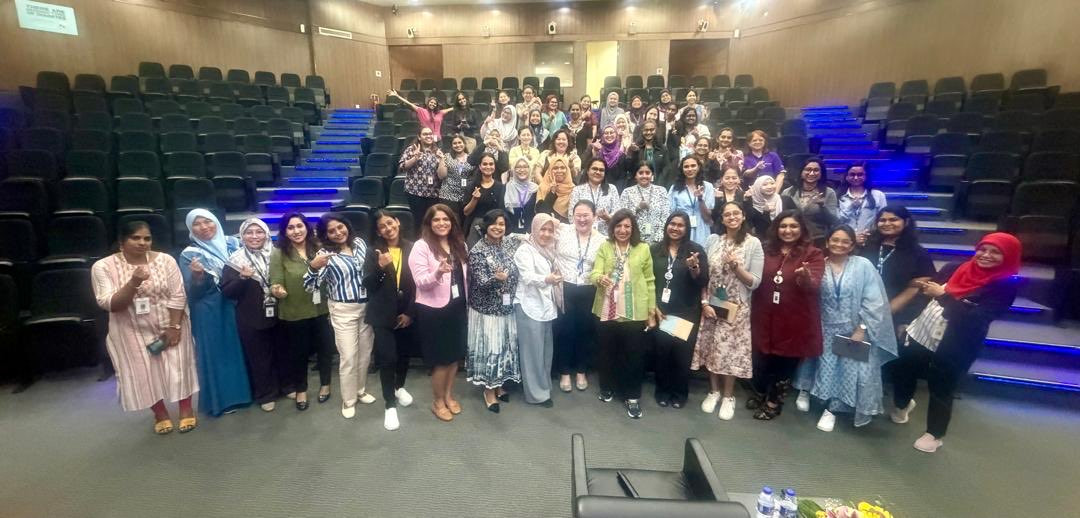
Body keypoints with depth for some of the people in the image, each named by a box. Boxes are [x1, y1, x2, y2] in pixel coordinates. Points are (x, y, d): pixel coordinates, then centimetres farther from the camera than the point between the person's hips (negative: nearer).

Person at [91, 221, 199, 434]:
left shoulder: (165, 260, -8)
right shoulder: (103, 267, -9)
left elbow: (178, 296, -8)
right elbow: (109, 305, -16)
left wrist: (174, 327, -13)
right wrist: (133, 283, -30)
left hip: (170, 325, 0)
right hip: (132, 331, 0)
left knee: (178, 366, 6)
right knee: (144, 372, 7)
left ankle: (186, 409, 24)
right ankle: (161, 414, 27)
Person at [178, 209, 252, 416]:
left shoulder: (232, 243, 1)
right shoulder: (189, 255, -6)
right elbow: (192, 293, -9)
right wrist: (197, 275, -27)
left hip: (235, 307, 3)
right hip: (209, 313, -3)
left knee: (239, 348, 12)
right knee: (216, 352, 7)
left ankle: (240, 391, 28)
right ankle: (221, 399, 21)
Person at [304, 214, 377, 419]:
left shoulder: (359, 242, 2)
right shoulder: (325, 254, -11)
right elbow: (310, 286, -18)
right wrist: (313, 267, -35)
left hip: (367, 307, 5)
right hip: (343, 311, -4)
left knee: (365, 353, 16)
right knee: (348, 357, 0)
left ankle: (361, 391, 36)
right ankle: (348, 401, 19)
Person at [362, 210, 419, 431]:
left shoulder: (412, 249, -5)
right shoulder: (374, 252, -4)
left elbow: (418, 283, -4)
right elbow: (368, 286, -7)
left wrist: (410, 312, -7)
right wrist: (380, 267, -24)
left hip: (407, 312, 1)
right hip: (383, 314, -1)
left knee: (405, 353, 17)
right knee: (387, 358, -1)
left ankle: (400, 387, 44)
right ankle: (390, 405, 14)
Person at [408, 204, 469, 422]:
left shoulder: (459, 244, 7)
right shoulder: (421, 246, -11)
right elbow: (420, 282, -18)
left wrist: (467, 305, 17)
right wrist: (437, 273, -38)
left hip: (457, 308, 6)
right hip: (433, 310, -5)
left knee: (454, 355, 14)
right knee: (441, 359, 4)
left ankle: (449, 396, 34)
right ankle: (438, 402, 25)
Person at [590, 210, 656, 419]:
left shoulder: (643, 249, 1)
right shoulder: (604, 247, 3)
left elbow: (650, 282, 3)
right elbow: (594, 273, -8)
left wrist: (652, 311, 1)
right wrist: (600, 278, -32)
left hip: (635, 313, -1)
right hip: (607, 311, 1)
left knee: (634, 355, 5)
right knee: (607, 352, 15)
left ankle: (632, 396, 22)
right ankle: (607, 387, 36)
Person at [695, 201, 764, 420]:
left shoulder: (753, 243, -5)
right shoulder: (712, 240, 0)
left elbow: (755, 282, -6)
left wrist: (736, 265, -18)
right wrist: (704, 302, -6)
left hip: (736, 308, -2)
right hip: (711, 305, 2)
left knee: (730, 351, 5)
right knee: (711, 349, 10)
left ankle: (728, 396, 25)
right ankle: (714, 391, 30)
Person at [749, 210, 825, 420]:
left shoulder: (813, 254, -7)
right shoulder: (767, 250, 3)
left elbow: (814, 286, -20)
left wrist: (805, 276, -40)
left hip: (794, 321, -3)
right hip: (765, 318, 3)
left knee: (785, 362, 12)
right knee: (761, 361, 11)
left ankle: (774, 401, 34)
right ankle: (760, 393, 39)